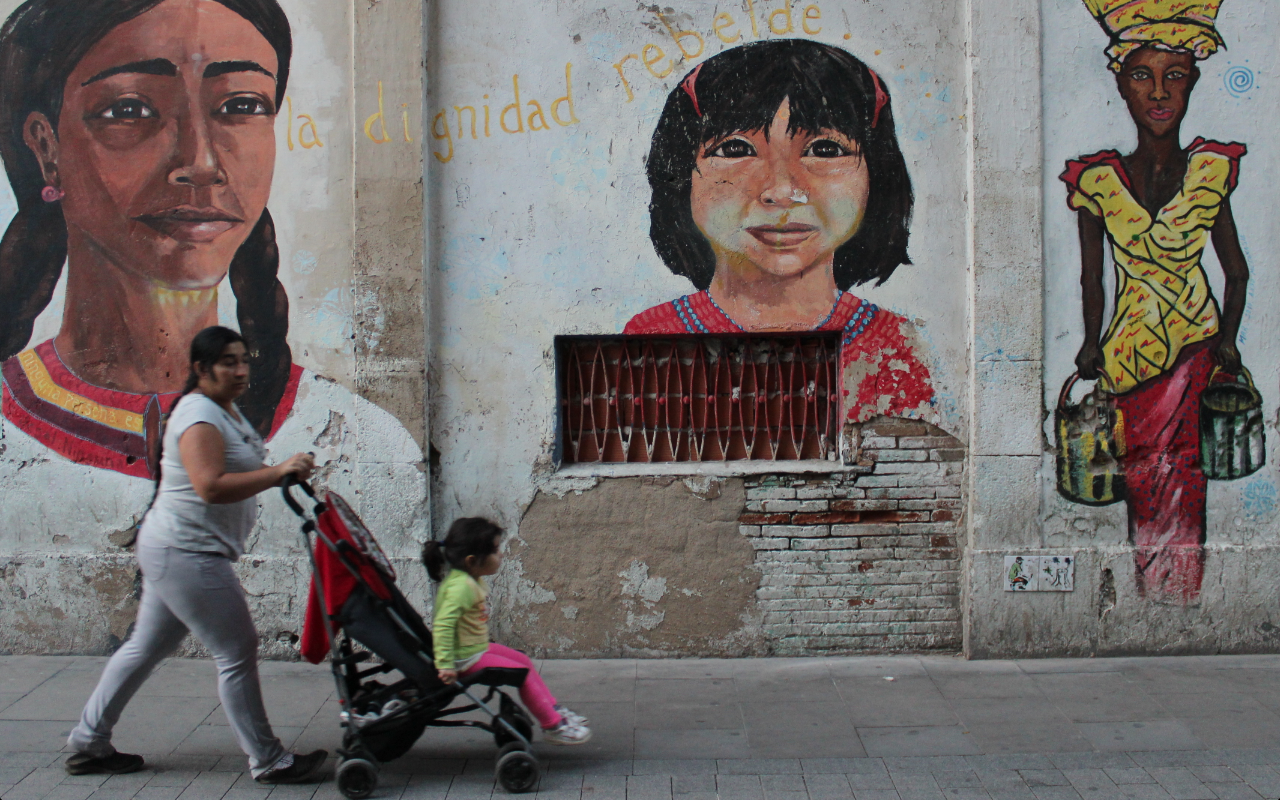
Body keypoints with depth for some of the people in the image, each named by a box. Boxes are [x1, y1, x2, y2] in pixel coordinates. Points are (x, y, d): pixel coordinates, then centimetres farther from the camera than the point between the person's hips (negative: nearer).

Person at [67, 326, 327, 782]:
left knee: (147, 647, 17)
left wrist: (286, 472, 12)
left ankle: (88, 744, 27)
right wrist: (278, 472, -32)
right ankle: (268, 762, 2)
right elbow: (211, 486, -32)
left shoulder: (226, 410, 14)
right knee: (237, 652, -6)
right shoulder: (199, 415, -19)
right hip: (186, 554, -11)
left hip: (173, 552, 11)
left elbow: (237, 473, 27)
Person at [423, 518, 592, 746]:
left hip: (478, 647, 11)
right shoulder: (460, 587, -27)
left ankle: (553, 709, 27)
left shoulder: (473, 581, 6)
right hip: (466, 658, -11)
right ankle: (553, 726, 0)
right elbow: (443, 625, -35)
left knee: (523, 660, 17)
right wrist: (445, 665, -37)